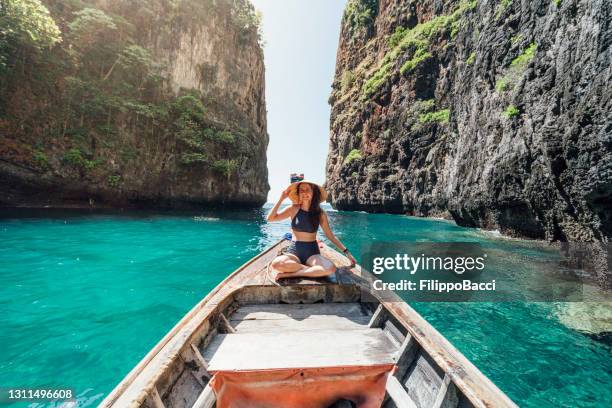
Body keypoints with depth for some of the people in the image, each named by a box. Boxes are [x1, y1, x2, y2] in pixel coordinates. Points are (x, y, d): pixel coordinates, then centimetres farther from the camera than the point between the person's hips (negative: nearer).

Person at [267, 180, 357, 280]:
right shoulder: (293, 209, -1)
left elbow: (330, 235, 7)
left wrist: (346, 251, 3)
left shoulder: (320, 213, 1)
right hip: (294, 251, 0)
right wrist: (281, 199, -9)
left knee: (331, 268, -31)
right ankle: (313, 270, -19)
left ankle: (291, 274, -20)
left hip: (312, 252, 1)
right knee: (276, 263, -34)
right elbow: (270, 218, -5)